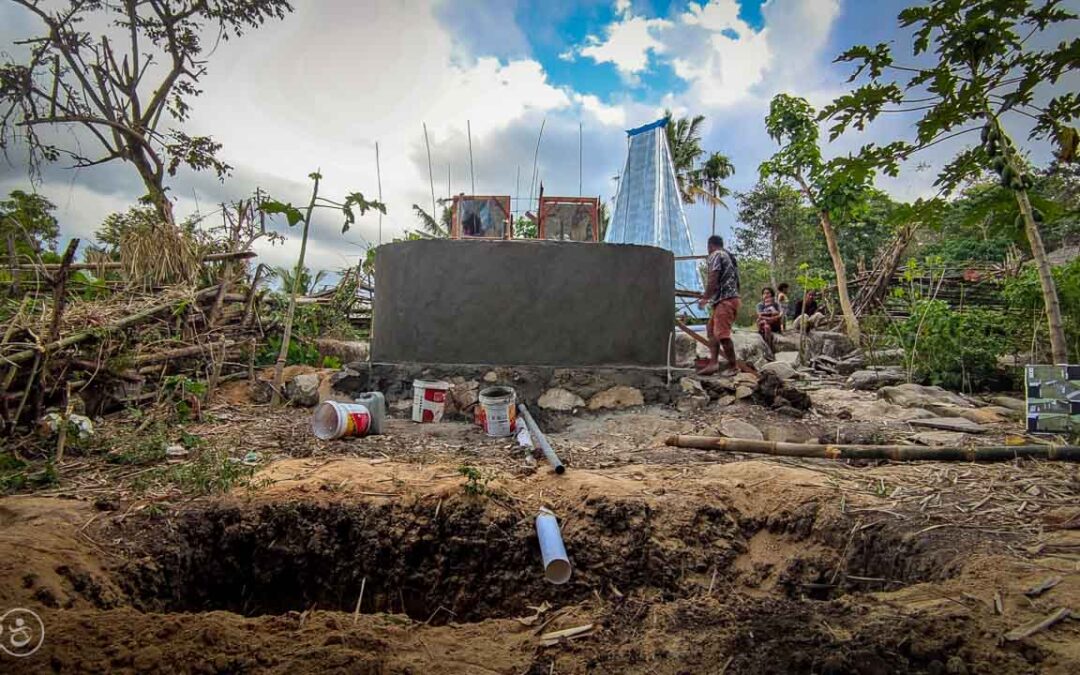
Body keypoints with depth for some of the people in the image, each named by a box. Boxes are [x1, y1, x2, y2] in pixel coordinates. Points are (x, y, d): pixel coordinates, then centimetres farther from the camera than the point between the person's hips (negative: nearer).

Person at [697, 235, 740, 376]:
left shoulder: (715, 255, -4)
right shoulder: (729, 256, 24)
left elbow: (713, 280, -14)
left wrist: (704, 298, -4)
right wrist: (709, 296, 28)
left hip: (724, 300, -10)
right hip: (730, 298, 10)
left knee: (722, 334, -11)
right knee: (712, 330, 10)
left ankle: (732, 367, -8)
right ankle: (713, 362, 2)